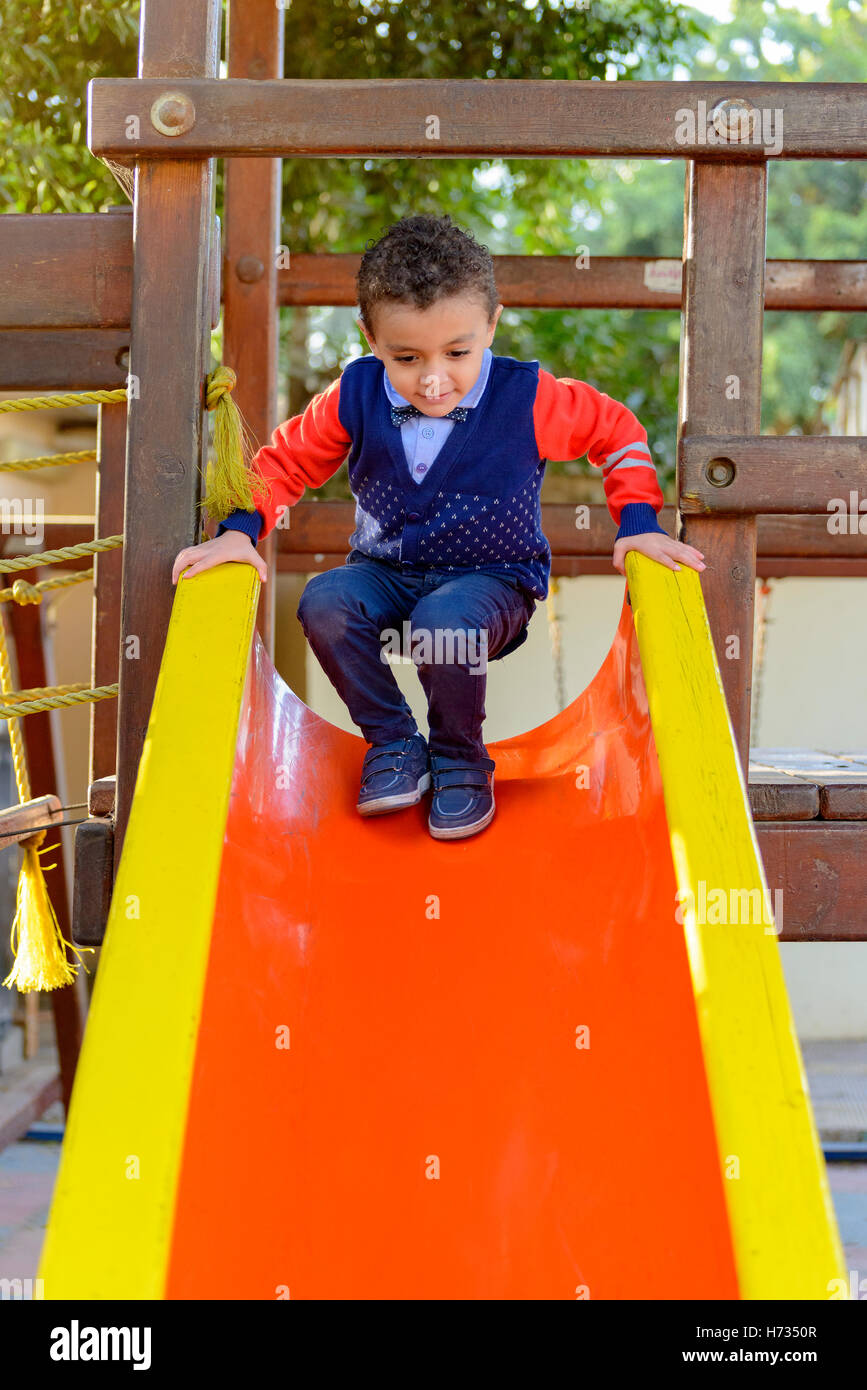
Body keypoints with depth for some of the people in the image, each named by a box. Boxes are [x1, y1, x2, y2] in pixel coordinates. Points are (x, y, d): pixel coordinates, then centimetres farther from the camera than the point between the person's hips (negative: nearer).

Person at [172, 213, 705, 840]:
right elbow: (288, 459, 6)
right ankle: (393, 742, -5)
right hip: (387, 574, 4)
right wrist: (240, 531, -8)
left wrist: (638, 524, -7)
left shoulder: (528, 399, -14)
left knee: (446, 621, -37)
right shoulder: (356, 397, -8)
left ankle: (460, 758, -6)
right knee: (323, 602, -28)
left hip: (493, 579, -3)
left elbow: (618, 430, 1)